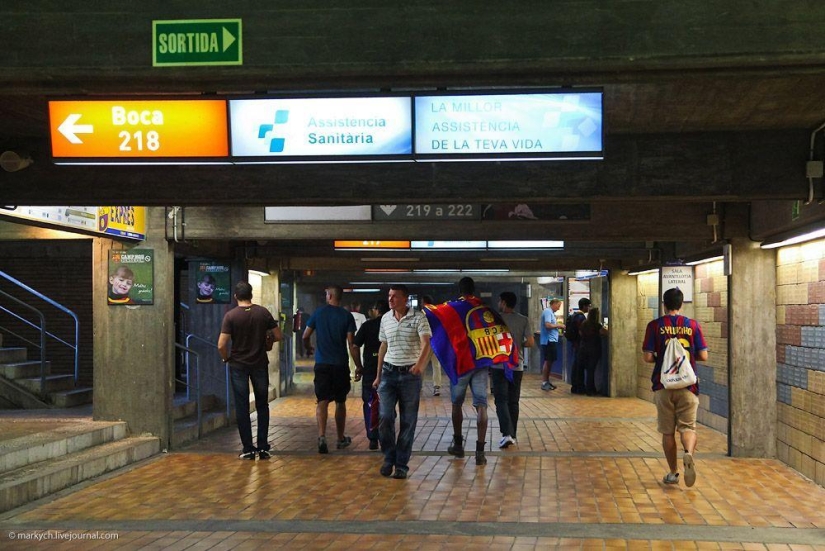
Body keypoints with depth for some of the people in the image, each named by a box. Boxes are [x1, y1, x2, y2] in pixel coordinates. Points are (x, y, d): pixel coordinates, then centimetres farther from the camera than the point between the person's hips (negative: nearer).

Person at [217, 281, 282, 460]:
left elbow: (221, 345, -16)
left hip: (238, 365, -2)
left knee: (242, 408, 5)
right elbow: (279, 336, 0)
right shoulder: (263, 312, -5)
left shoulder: (230, 316, -11)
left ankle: (248, 449, 6)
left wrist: (227, 358, 3)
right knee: (262, 406, 12)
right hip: (260, 364, 2)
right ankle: (263, 447, 10)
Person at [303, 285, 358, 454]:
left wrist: (308, 347, 28)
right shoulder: (347, 315, -3)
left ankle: (322, 436, -23)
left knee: (322, 401, -3)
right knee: (340, 402, 14)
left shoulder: (318, 313, 0)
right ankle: (341, 439, 25)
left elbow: (305, 336, 5)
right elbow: (351, 343, -7)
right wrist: (358, 366, -1)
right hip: (341, 364, 0)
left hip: (322, 363, 0)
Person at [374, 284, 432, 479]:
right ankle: (389, 458, 13)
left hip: (410, 375, -3)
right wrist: (378, 375, 17)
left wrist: (420, 364, -39)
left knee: (408, 421, 2)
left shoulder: (418, 318, -8)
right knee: (385, 417, -6)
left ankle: (402, 464, 12)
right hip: (389, 373, 3)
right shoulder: (385, 319, 7)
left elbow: (426, 344, -20)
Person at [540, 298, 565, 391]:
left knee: (550, 361, 13)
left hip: (552, 340, 10)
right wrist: (558, 325, -12)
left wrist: (559, 326, 8)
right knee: (548, 361, -8)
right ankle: (544, 383, -6)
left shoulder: (551, 312, 18)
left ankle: (547, 381, 20)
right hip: (549, 340, -10)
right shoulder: (547, 312, -12)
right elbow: (548, 325, -23)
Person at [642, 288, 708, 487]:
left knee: (667, 431, 10)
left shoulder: (655, 326, -3)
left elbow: (648, 357, -8)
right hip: (688, 385, 0)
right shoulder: (692, 325, 1)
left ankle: (673, 473, 17)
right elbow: (703, 356, -1)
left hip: (663, 385, 0)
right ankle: (688, 453, -27)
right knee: (688, 427, 3)